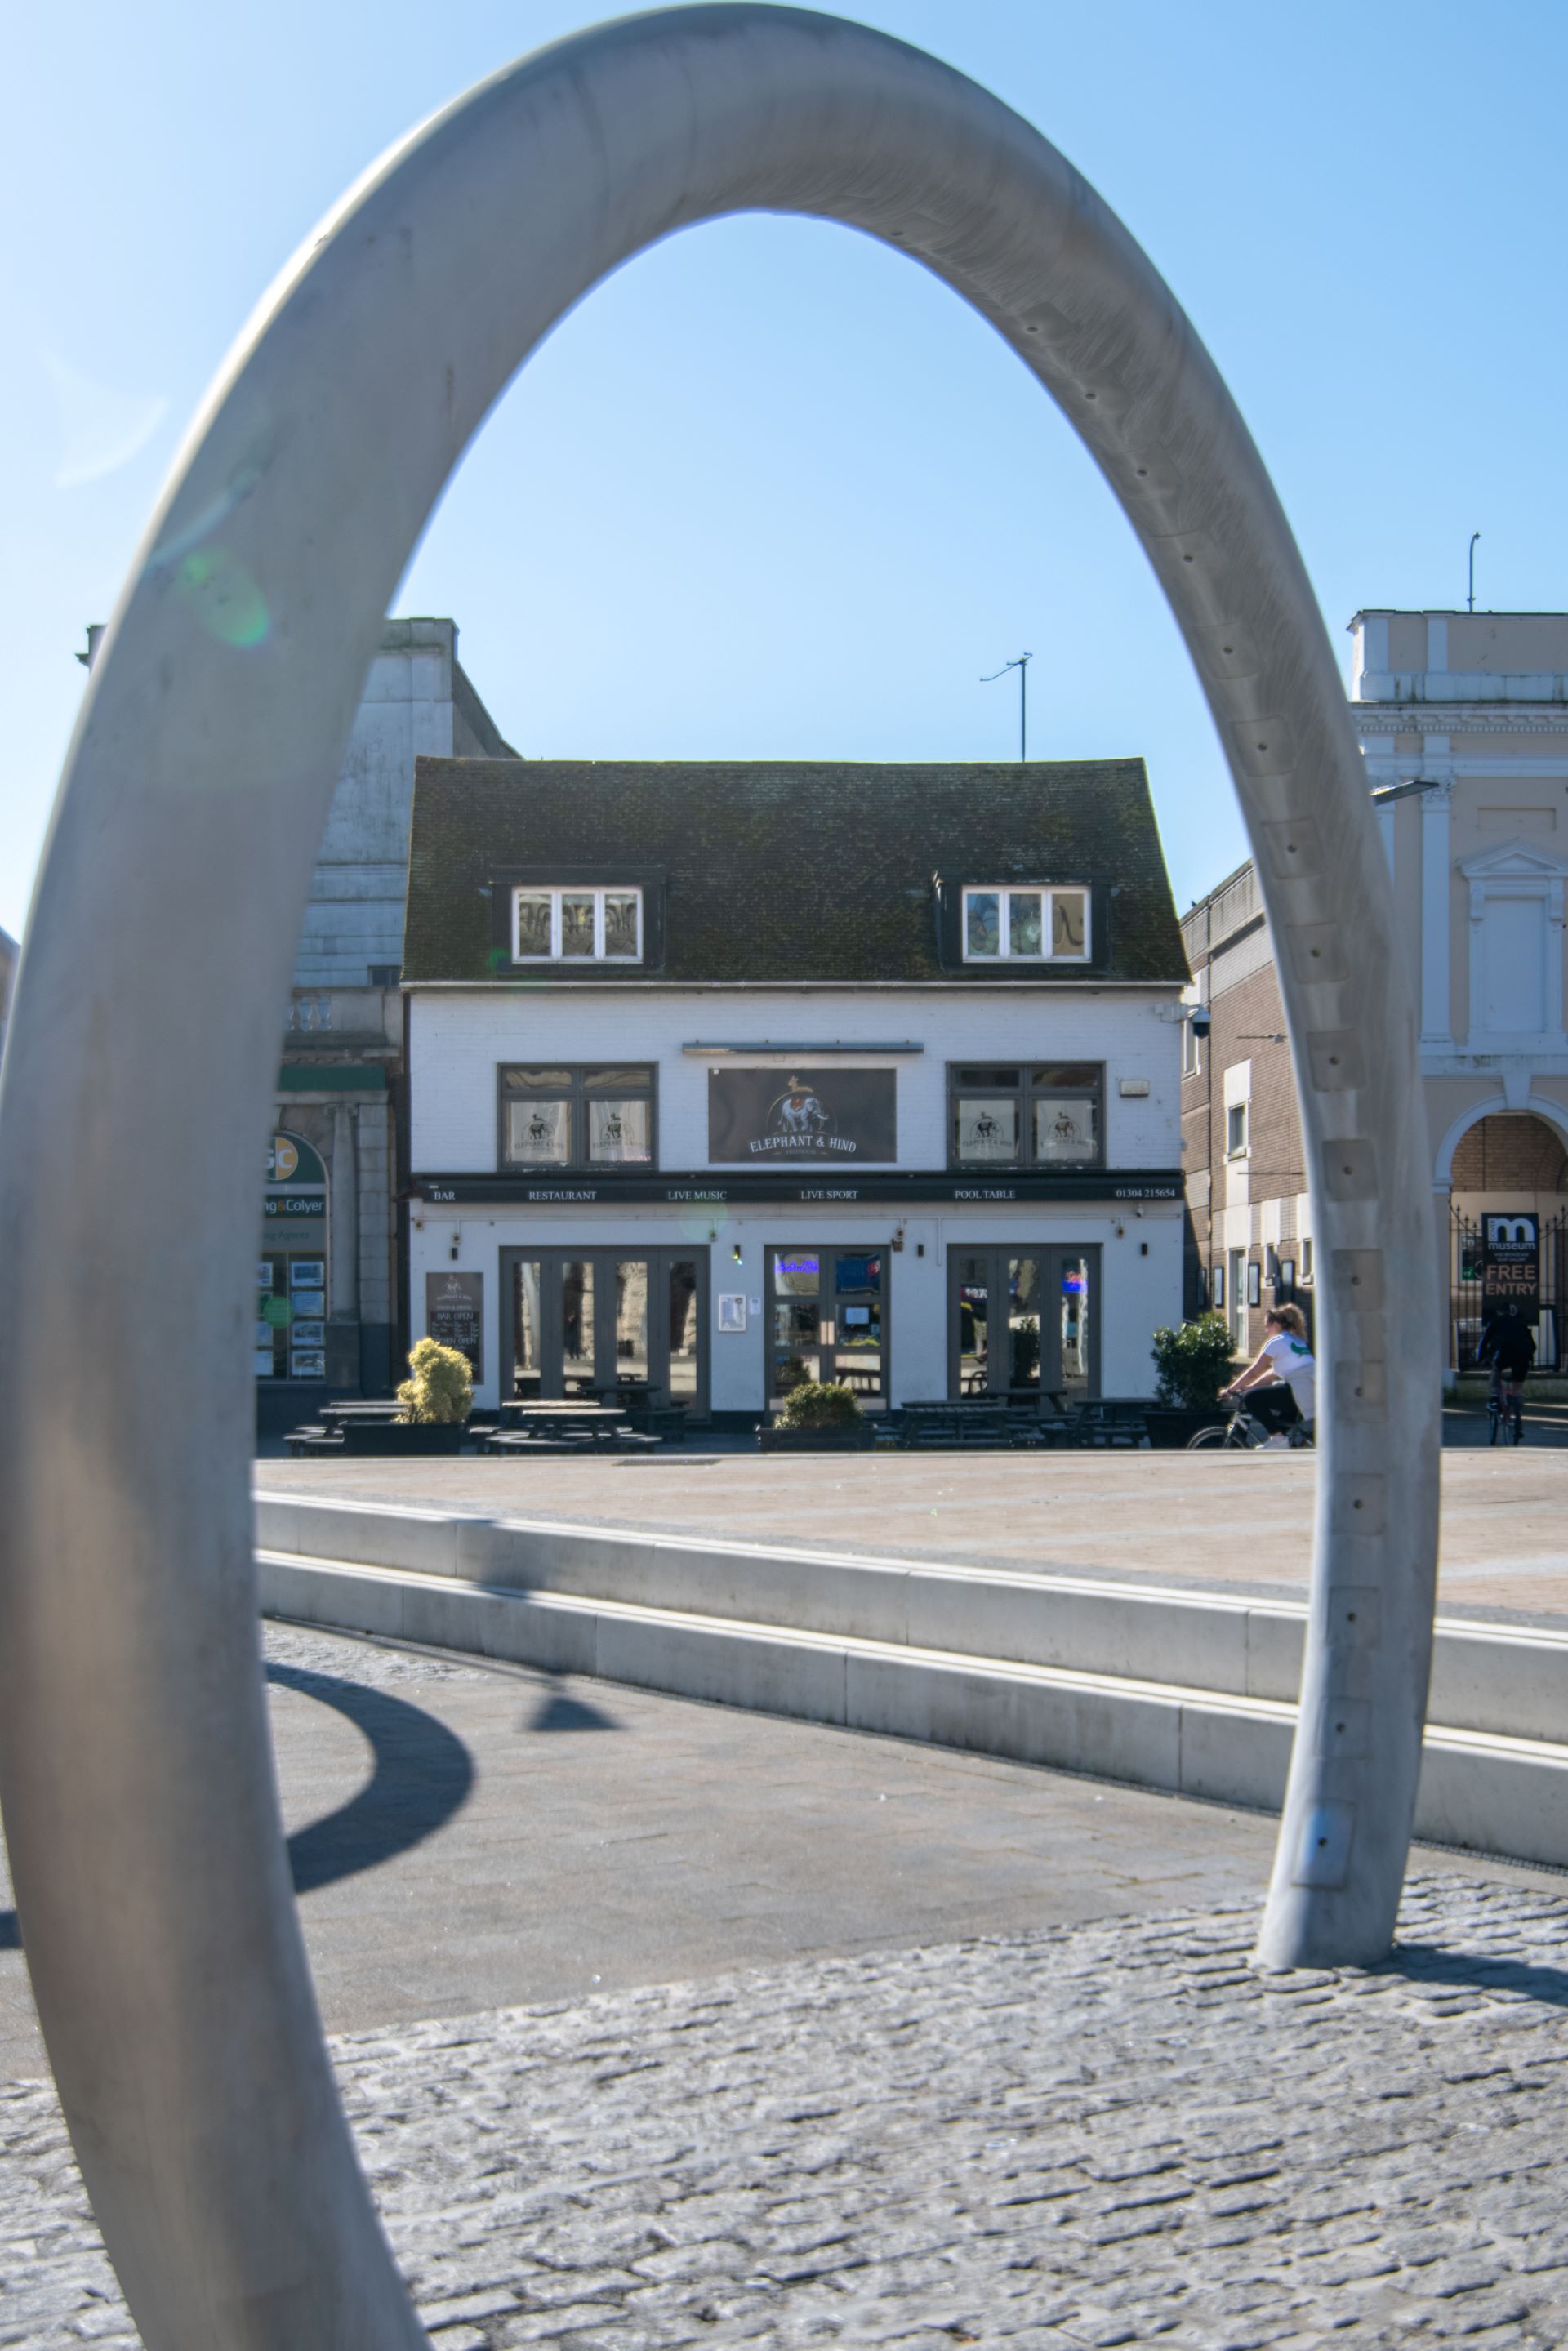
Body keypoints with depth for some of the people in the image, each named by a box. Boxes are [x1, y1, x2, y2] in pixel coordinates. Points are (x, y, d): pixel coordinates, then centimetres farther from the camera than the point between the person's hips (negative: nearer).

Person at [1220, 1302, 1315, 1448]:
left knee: (1253, 1398, -9)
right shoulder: (1296, 1341, 25)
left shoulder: (1277, 1342, -2)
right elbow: (1274, 1373, 26)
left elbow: (1253, 1372, -5)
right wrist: (1247, 1387, 23)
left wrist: (1230, 1390, 4)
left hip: (1300, 1391, -10)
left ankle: (1278, 1437, -9)